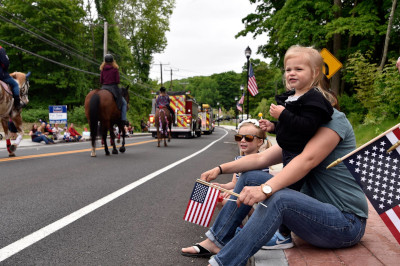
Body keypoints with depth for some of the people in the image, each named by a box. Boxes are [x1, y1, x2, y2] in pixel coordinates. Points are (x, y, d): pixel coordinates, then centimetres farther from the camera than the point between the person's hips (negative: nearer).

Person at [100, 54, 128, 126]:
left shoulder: (102, 70, 4)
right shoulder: (115, 69, -7)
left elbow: (101, 81, 4)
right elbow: (117, 81, -9)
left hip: (104, 88, 4)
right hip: (113, 88, -4)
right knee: (124, 103, 9)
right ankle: (123, 119, -3)